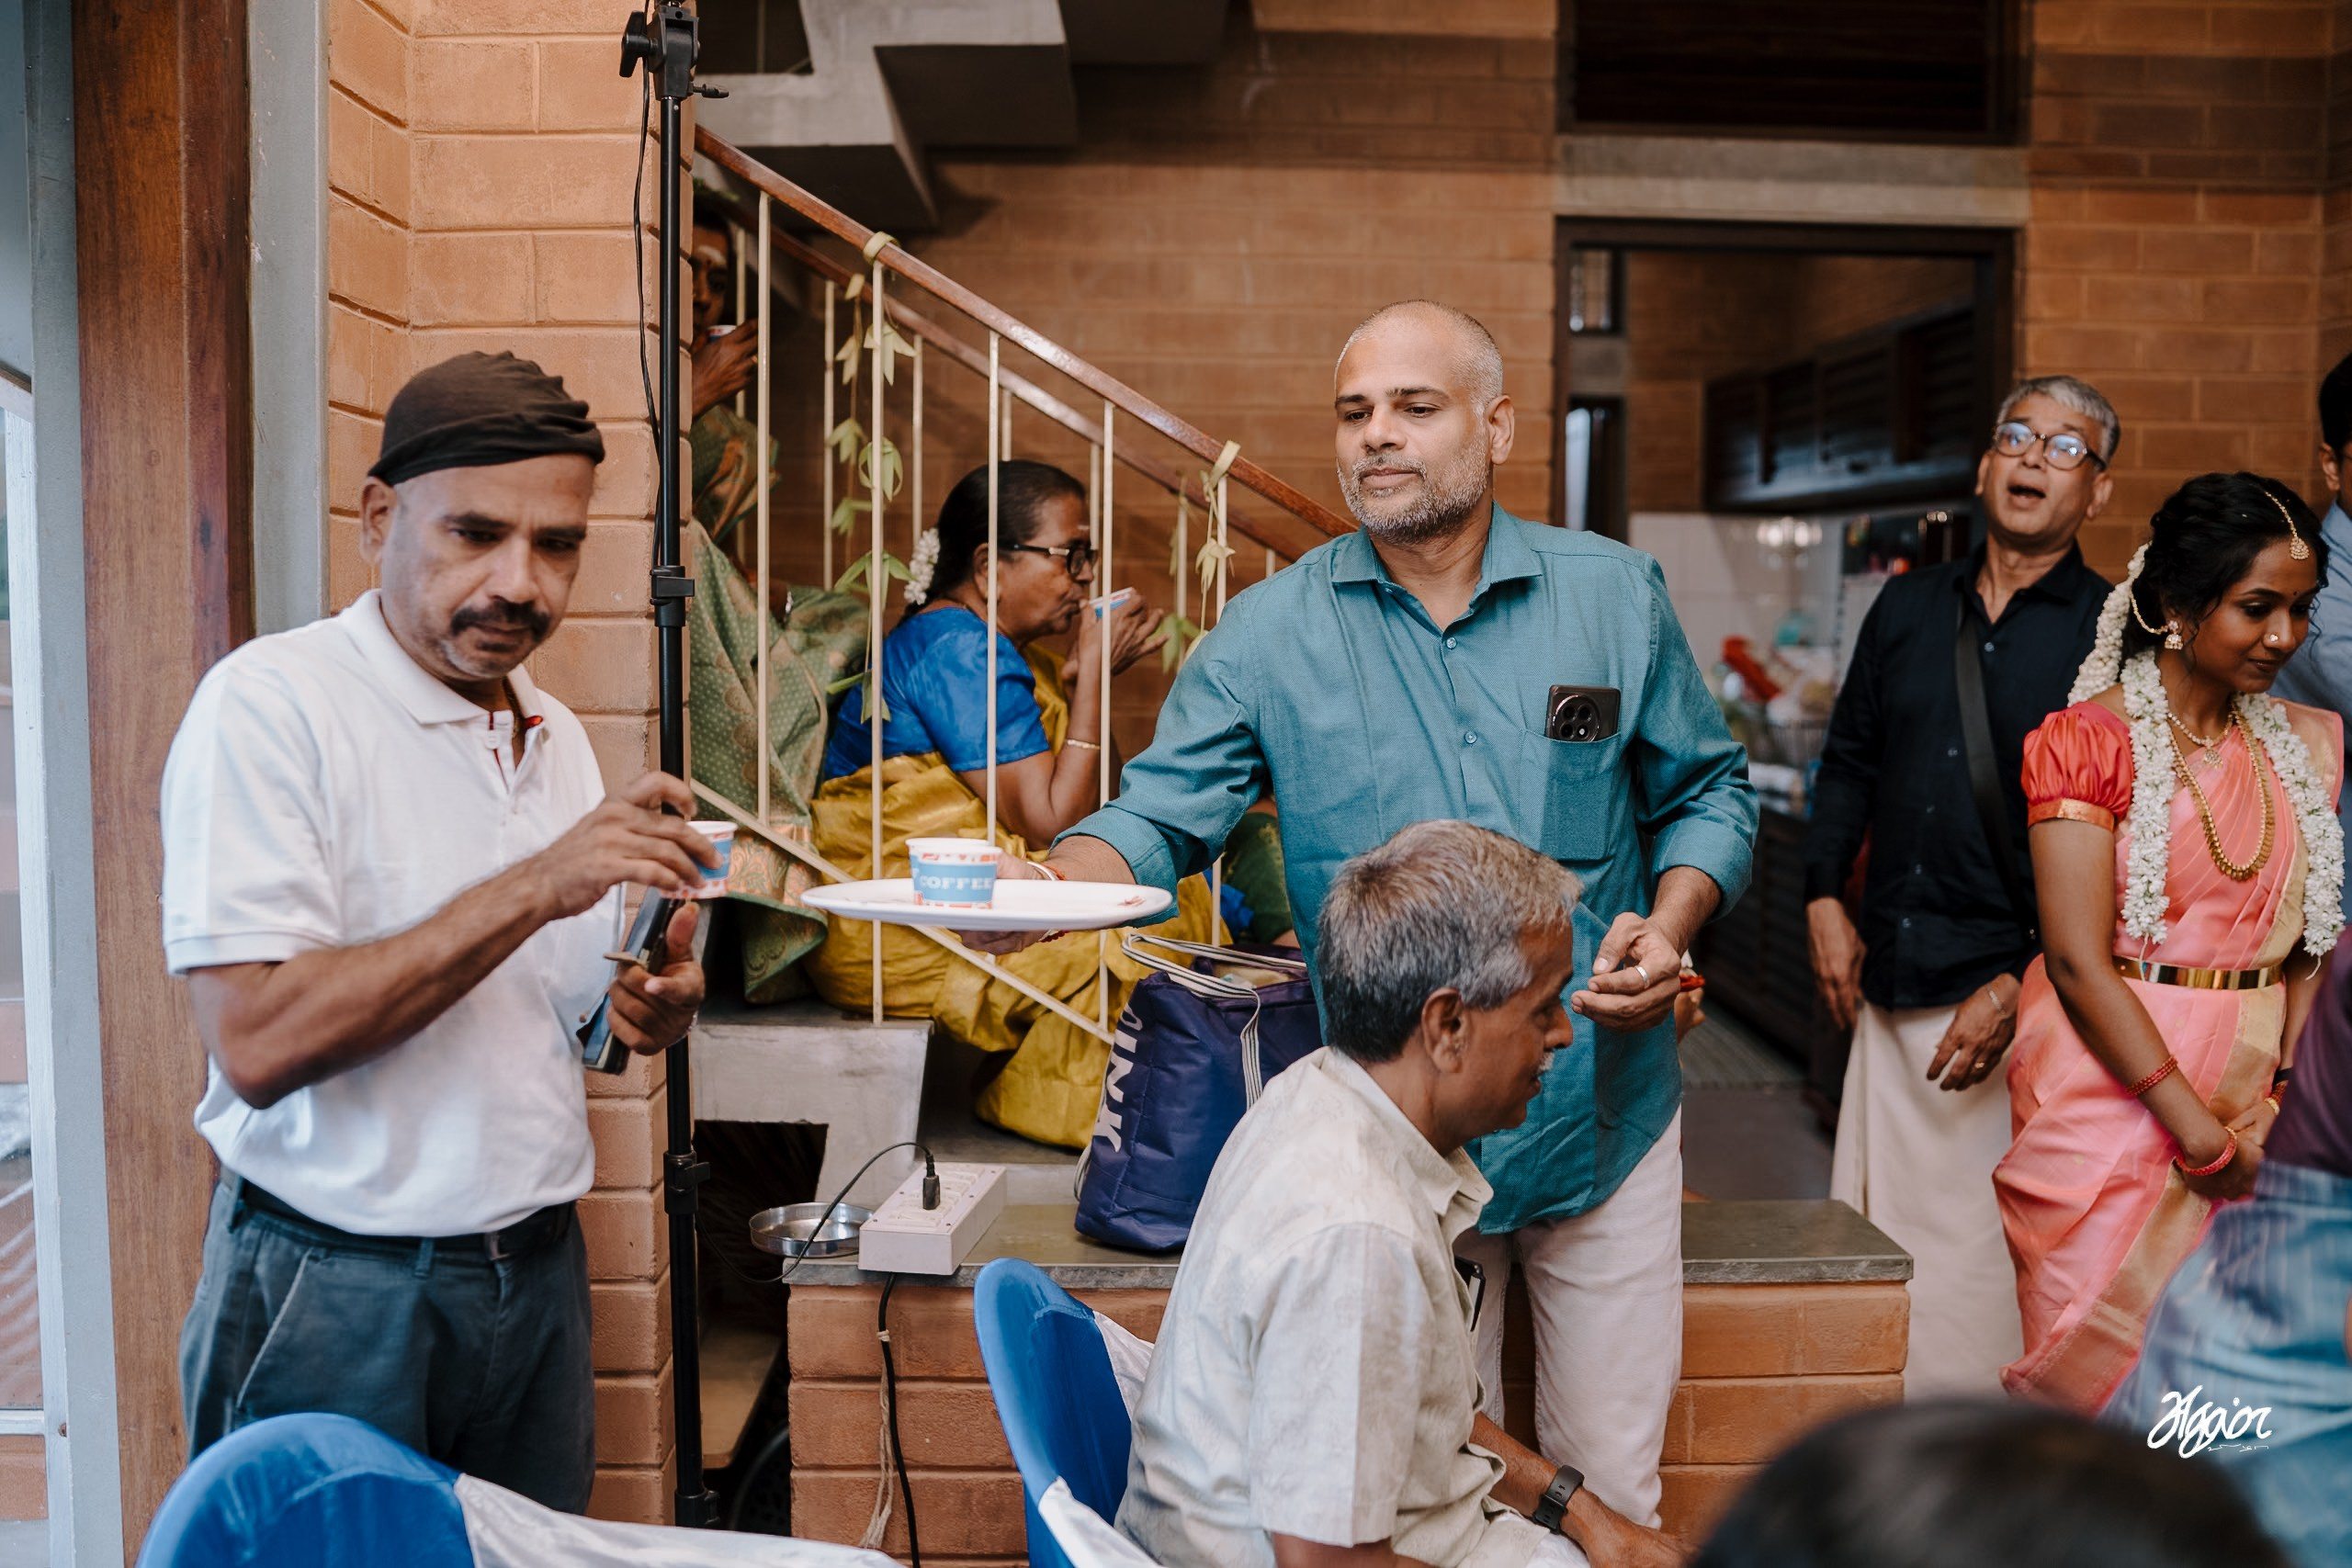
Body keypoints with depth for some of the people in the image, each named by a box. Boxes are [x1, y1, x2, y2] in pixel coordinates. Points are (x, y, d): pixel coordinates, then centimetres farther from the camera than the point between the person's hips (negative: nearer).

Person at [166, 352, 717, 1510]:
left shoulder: (555, 734, 9)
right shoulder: (270, 703, -14)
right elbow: (256, 1044, -23)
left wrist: (648, 1008, -4)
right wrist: (533, 887, -26)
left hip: (536, 1272, 7)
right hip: (336, 1290, -6)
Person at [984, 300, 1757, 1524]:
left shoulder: (1615, 596, 1)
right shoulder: (1269, 632, -3)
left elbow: (1708, 793, 9)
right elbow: (1164, 812, -8)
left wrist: (1669, 927, -9)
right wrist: (1049, 882, -28)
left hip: (1601, 1114, 1)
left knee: (1611, 1480, 14)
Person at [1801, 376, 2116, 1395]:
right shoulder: (1909, 607, 12)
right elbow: (1849, 759, 20)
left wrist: (2021, 984, -14)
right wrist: (1825, 901, 9)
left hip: (2019, 984, -5)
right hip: (1892, 982, 5)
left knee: (1973, 1254, -3)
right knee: (1869, 1234, 9)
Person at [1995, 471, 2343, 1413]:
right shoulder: (2093, 741, -7)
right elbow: (2078, 962, -13)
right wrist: (2199, 1130, -13)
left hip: (2255, 1095, 5)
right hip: (2113, 1094, -5)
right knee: (2106, 1362, 0)